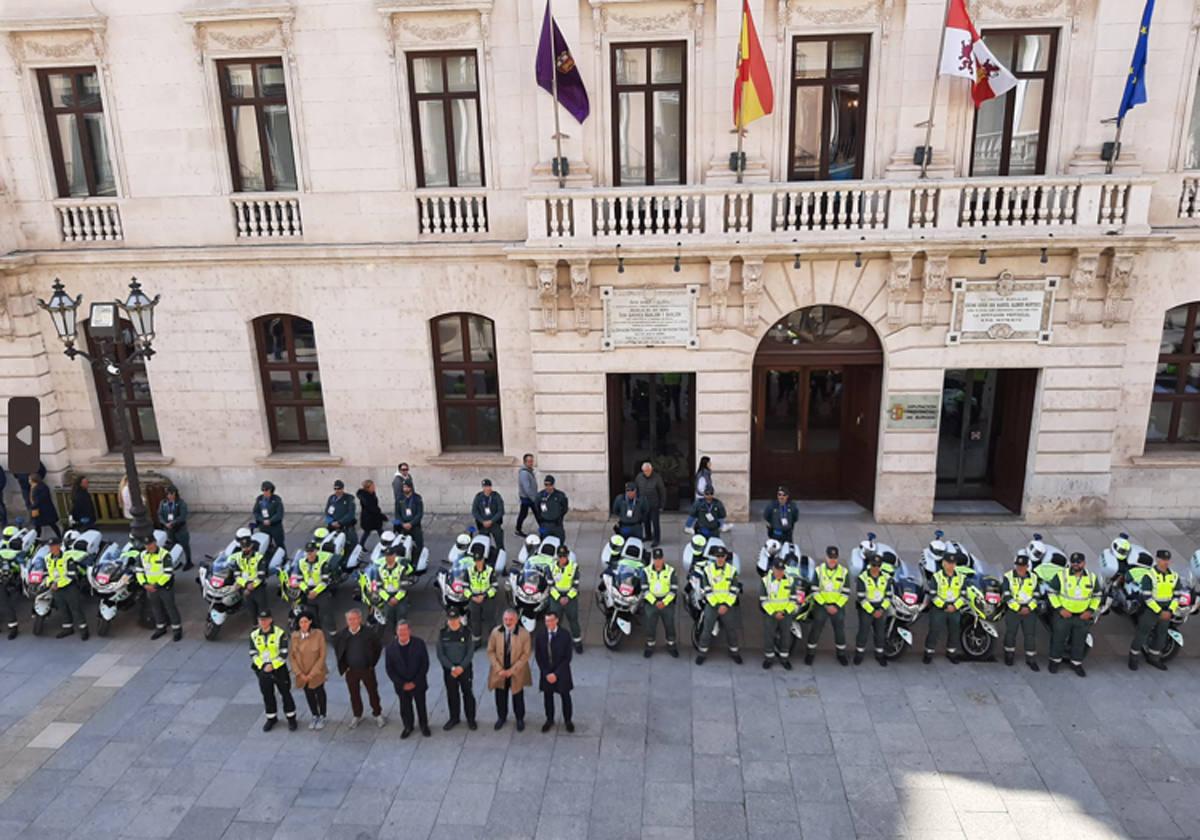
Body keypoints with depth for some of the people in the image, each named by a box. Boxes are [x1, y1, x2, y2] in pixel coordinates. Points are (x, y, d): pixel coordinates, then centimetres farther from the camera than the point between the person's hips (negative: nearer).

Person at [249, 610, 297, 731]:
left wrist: (272, 665, -18)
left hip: (279, 668, -4)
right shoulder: (254, 635, 0)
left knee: (285, 693, 5)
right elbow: (253, 653, 3)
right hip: (262, 669, 4)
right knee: (267, 695, 14)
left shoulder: (280, 633, -13)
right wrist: (262, 665, -10)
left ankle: (291, 718, 19)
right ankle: (271, 718, 32)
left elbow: (284, 653, -12)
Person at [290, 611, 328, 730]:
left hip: (317, 673, -3)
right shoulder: (294, 636, -10)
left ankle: (322, 717, 33)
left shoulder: (318, 634, -19)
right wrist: (300, 673, -10)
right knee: (309, 695, 18)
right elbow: (291, 656, -3)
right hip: (302, 674, 3)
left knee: (319, 693, 14)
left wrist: (312, 673, -16)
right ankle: (315, 716, 38)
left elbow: (322, 655, -15)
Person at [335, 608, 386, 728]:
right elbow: (337, 649, 9)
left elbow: (379, 647, -3)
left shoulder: (369, 633, -18)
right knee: (354, 694, 15)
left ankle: (377, 714, 30)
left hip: (367, 669, -2)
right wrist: (343, 666, 5)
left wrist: (372, 663, -3)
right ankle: (357, 716, 36)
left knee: (373, 692, 11)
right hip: (350, 671, 2)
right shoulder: (342, 636, -11)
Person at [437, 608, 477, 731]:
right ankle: (454, 718, 30)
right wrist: (452, 667, -13)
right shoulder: (442, 633, -5)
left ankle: (471, 718, 21)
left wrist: (461, 667, -17)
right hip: (448, 669, 2)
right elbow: (440, 654, -5)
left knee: (468, 693, 6)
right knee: (452, 694, 13)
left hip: (465, 668, -2)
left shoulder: (466, 632, -9)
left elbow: (470, 652, -8)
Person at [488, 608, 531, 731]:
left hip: (517, 672, -2)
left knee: (518, 697, 14)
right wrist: (499, 669, -13)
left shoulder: (524, 634, -17)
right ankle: (501, 717, 41)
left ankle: (520, 719, 36)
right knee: (500, 696, 17)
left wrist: (512, 670, -18)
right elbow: (490, 651, -4)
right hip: (499, 672, 2)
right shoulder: (495, 632, -10)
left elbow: (526, 654, -14)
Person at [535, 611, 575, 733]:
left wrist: (556, 674, -16)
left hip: (562, 673, -1)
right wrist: (546, 673, -11)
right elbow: (538, 656, -5)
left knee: (565, 697, 13)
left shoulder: (564, 635, -17)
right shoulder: (540, 635, -11)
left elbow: (567, 658, -13)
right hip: (546, 673, 2)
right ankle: (549, 720, 35)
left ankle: (567, 720, 32)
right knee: (548, 697, 15)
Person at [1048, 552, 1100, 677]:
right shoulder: (1061, 575, -12)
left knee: (1079, 642, 12)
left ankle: (1076, 663, 28)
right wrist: (1059, 608, -12)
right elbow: (1052, 592, -4)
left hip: (1083, 617, 2)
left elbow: (1097, 596, 10)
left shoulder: (1092, 577, -2)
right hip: (1063, 615, -2)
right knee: (1058, 639, 8)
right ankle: (1055, 660, 24)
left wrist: (1091, 610, -2)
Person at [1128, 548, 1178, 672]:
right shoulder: (1149, 575, -15)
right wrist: (1159, 612, -20)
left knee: (1161, 635, 16)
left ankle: (1153, 657, 33)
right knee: (1142, 634, 1)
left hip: (1166, 612, 5)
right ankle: (1133, 657, 13)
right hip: (1150, 611, -5)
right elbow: (1147, 597, -17)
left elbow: (1177, 596, 3)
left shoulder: (1174, 577, 2)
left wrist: (1170, 611, -10)